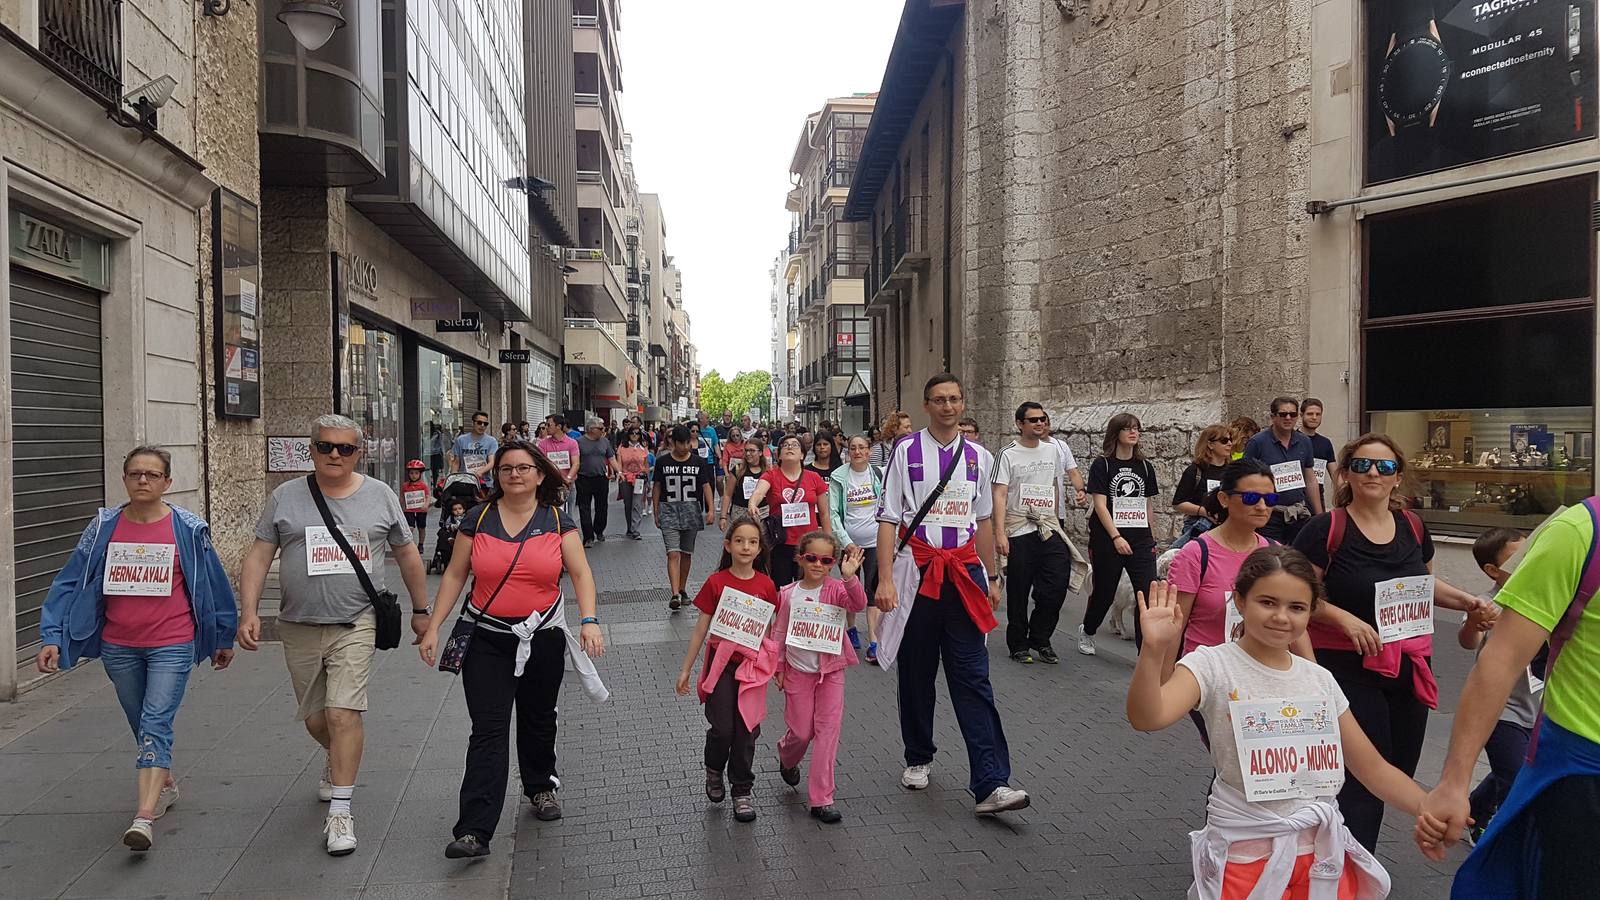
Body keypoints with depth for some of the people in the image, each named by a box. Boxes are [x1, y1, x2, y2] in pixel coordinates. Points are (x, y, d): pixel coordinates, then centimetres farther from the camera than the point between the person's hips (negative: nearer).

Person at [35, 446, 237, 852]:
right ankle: (165, 785, 38)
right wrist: (52, 637, -5)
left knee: (155, 724, -12)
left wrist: (223, 639, 10)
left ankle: (144, 816, -17)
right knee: (141, 725, 17)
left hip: (172, 645, -4)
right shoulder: (104, 527, 1)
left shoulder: (188, 529, -6)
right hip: (118, 646, 4)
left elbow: (213, 585, 3)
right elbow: (71, 583, 4)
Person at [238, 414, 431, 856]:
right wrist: (249, 613, -9)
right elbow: (258, 557, 2)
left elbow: (408, 555, 10)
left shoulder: (380, 496, 2)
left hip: (356, 625, -2)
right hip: (300, 627, 3)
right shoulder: (286, 497, 2)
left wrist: (420, 610, 13)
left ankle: (339, 811, -3)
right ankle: (338, 764, 47)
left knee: (343, 714, -12)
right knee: (315, 719, 16)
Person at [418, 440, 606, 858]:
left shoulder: (557, 521, -1)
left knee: (538, 721, 17)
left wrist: (589, 620, -18)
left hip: (543, 637, 1)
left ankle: (541, 787, 42)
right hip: (487, 640, -1)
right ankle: (474, 831, -8)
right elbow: (454, 576, 4)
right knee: (488, 731, -7)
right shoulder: (478, 518, 0)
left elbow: (581, 574, -4)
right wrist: (433, 627, -1)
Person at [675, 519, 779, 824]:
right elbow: (701, 629, -1)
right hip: (721, 663, -2)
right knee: (722, 729, -5)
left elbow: (770, 631, 10)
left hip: (752, 665, 2)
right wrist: (685, 669, 2)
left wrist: (776, 667, 12)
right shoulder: (716, 583, -6)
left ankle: (742, 791, 23)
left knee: (746, 731, 6)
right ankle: (714, 771, 27)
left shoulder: (766, 585, -1)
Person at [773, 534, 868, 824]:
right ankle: (787, 758, 45)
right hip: (798, 671, 1)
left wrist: (849, 577, -45)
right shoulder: (788, 594, -4)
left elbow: (858, 604, -30)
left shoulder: (837, 589, -9)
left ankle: (821, 798, 6)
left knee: (827, 731, -2)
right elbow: (779, 632, 4)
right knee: (801, 732, 8)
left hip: (830, 671, 0)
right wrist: (778, 667, 5)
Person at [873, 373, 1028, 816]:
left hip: (964, 572, 2)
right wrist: (885, 579, -12)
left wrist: (991, 578, 17)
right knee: (916, 674, 12)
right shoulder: (907, 451, -1)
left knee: (973, 679, -3)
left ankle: (991, 784, -5)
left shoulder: (979, 457, 10)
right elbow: (888, 518, -4)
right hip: (917, 570, -2)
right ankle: (918, 758, 31)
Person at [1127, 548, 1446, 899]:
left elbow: (1374, 768, 11)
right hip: (1246, 854, -5)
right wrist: (1154, 650, -46)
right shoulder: (1213, 665, -12)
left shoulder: (1321, 680, 4)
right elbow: (1147, 718, -31)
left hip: (1323, 851, 5)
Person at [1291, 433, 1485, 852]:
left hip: (1409, 667, 6)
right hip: (1349, 668, -6)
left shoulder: (1413, 527, 7)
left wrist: (1466, 601, 7)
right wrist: (1346, 619, -24)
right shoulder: (1326, 529, -11)